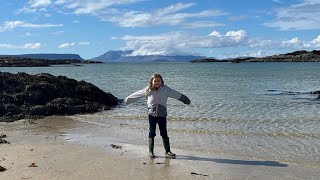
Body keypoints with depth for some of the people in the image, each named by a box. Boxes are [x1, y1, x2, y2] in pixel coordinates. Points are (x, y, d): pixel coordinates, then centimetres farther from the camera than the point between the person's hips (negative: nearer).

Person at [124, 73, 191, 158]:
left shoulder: (166, 89, 0)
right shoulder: (148, 90, 2)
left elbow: (177, 95, 6)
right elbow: (136, 95, 11)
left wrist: (186, 100, 11)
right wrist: (128, 99, 18)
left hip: (162, 115, 0)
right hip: (151, 115, 0)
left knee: (164, 133, 4)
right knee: (151, 133, 6)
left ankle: (168, 151, 12)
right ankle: (151, 152, 15)